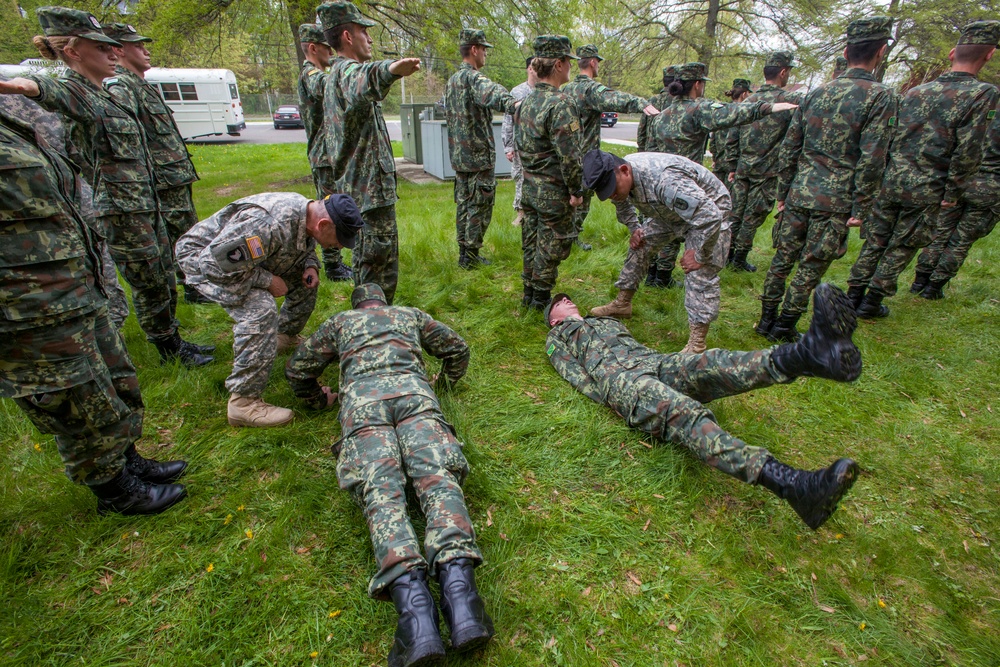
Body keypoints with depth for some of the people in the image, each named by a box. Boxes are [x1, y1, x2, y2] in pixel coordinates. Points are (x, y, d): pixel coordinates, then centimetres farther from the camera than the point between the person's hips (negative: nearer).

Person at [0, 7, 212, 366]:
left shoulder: (100, 94, 12)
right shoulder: (71, 91, -14)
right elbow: (45, 88, -37)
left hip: (146, 204, 10)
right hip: (121, 211, -10)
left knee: (165, 279, 17)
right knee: (149, 286, 2)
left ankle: (173, 340, 32)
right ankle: (170, 350, 18)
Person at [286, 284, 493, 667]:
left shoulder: (339, 321, 37)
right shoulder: (409, 314, 38)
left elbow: (297, 370, 38)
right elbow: (457, 349, 39)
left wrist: (318, 398, 54)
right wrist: (443, 385, 53)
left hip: (361, 398, 0)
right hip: (413, 391, 1)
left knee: (381, 492, -19)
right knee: (437, 477, -20)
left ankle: (410, 596, -44)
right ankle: (457, 584, -45)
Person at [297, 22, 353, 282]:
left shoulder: (313, 74, 20)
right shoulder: (311, 74, -13)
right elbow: (324, 86, -37)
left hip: (327, 156, 11)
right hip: (326, 157, -11)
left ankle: (335, 262, 24)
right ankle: (333, 267, 1)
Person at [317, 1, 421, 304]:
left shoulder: (333, 75, 20)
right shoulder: (348, 70, -14)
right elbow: (361, 85, -41)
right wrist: (388, 70, -59)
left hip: (353, 185, 11)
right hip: (371, 185, -11)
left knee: (365, 254, 20)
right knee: (382, 260, -7)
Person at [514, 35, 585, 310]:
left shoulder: (526, 101, 8)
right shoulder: (560, 103, -19)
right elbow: (569, 154, -22)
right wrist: (576, 190, -13)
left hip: (529, 187, 8)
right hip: (553, 191, -8)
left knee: (531, 243, 17)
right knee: (551, 246, 4)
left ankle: (529, 293, 29)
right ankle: (541, 299, 15)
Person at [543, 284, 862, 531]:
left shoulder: (610, 322, 42)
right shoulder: (557, 337, 24)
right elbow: (575, 374, 7)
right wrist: (608, 399, -11)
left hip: (656, 362, 6)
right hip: (618, 376, -6)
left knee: (711, 364, -27)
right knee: (684, 412, -35)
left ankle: (807, 353, -55)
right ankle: (793, 485, -54)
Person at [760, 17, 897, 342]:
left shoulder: (816, 93, 7)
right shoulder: (881, 96, -6)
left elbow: (788, 148, 7)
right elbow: (871, 161, -12)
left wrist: (783, 193, 13)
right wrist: (860, 209, -6)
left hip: (798, 195, 4)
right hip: (835, 203, -4)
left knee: (782, 258, 12)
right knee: (810, 270, 5)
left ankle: (766, 320, 19)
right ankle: (783, 328, 11)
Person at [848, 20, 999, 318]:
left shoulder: (915, 92, 7)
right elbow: (968, 153, -13)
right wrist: (952, 194, -5)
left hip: (890, 182, 4)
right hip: (925, 191, -3)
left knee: (875, 241, 11)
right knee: (900, 249, 7)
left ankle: (853, 296, 14)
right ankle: (871, 304, 10)